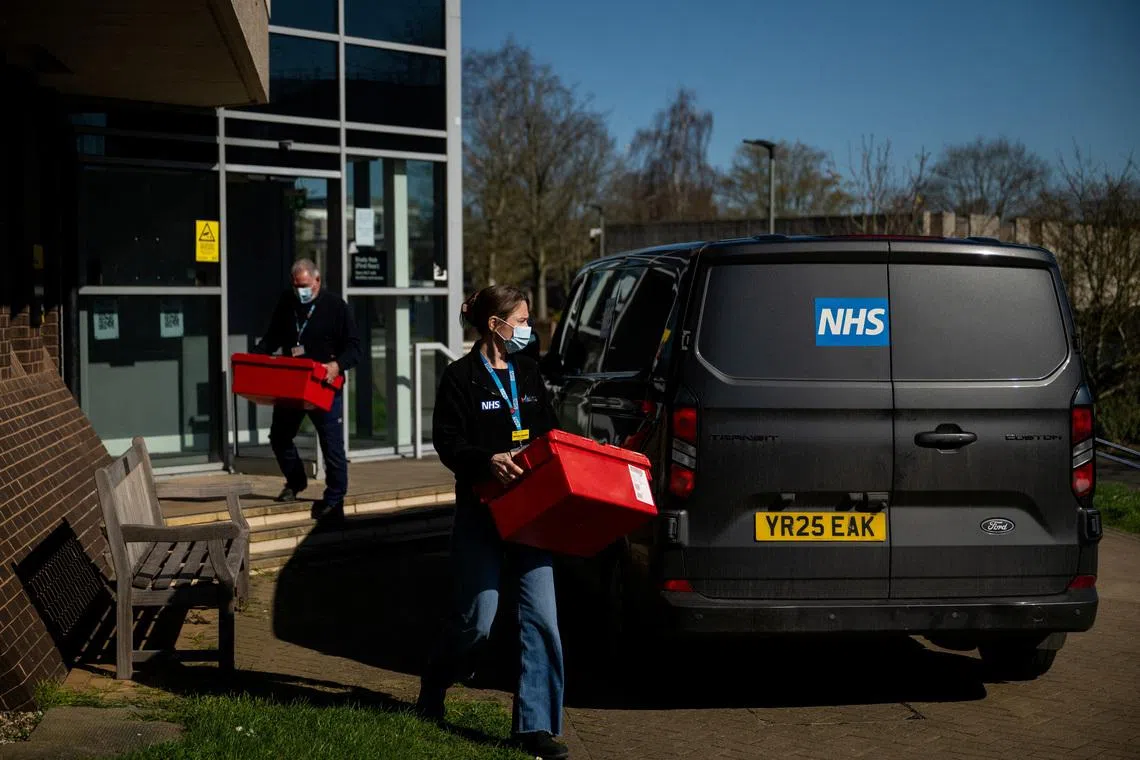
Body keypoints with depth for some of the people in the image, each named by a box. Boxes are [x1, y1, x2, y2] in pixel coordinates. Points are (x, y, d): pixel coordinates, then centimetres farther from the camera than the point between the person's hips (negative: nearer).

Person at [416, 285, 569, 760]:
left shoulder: (528, 373, 14)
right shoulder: (461, 378, -4)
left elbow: (548, 431, 19)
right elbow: (447, 443, -10)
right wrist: (489, 460, -27)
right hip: (481, 511, -5)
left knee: (541, 615, -4)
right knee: (478, 618, -3)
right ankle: (433, 686, 27)